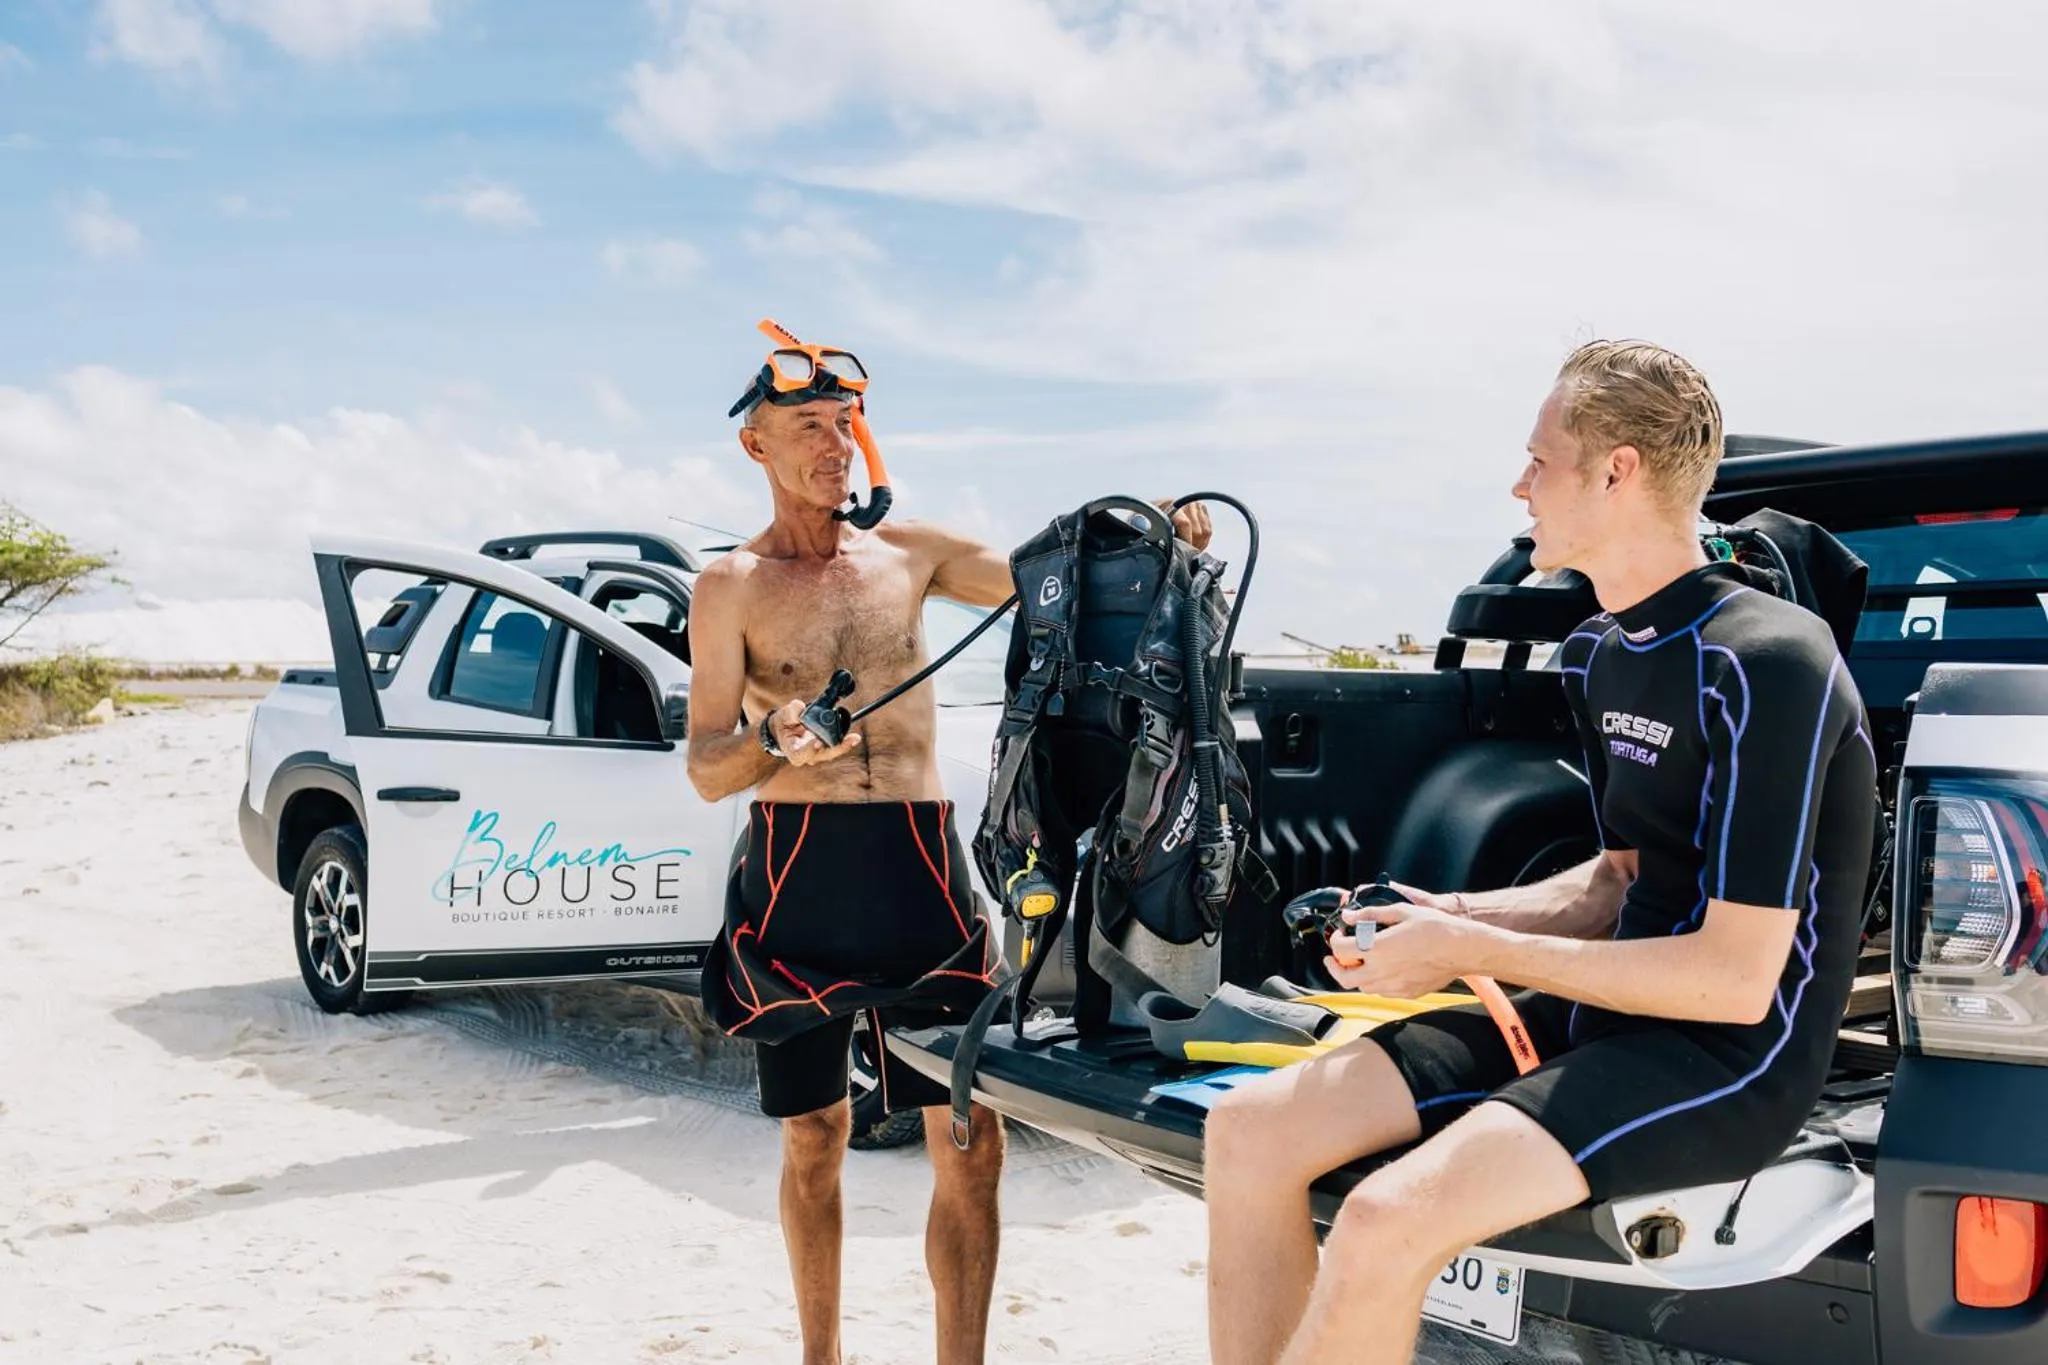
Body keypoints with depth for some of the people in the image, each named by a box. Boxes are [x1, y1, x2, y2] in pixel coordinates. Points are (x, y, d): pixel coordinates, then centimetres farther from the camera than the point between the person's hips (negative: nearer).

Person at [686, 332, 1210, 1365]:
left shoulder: (910, 551, 11)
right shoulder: (731, 587, 4)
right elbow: (705, 770, -2)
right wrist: (773, 745, -23)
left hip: (918, 862, 2)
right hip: (795, 871, -1)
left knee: (969, 1138, -4)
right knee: (813, 1137, 10)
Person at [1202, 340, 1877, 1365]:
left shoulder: (1763, 663, -18)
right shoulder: (1599, 653, 10)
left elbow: (1737, 978, -20)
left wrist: (1474, 953, -16)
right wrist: (1447, 918, 1)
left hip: (1734, 1053, -8)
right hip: (1609, 1015, 8)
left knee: (1386, 1224, -30)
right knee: (1252, 1131, -5)